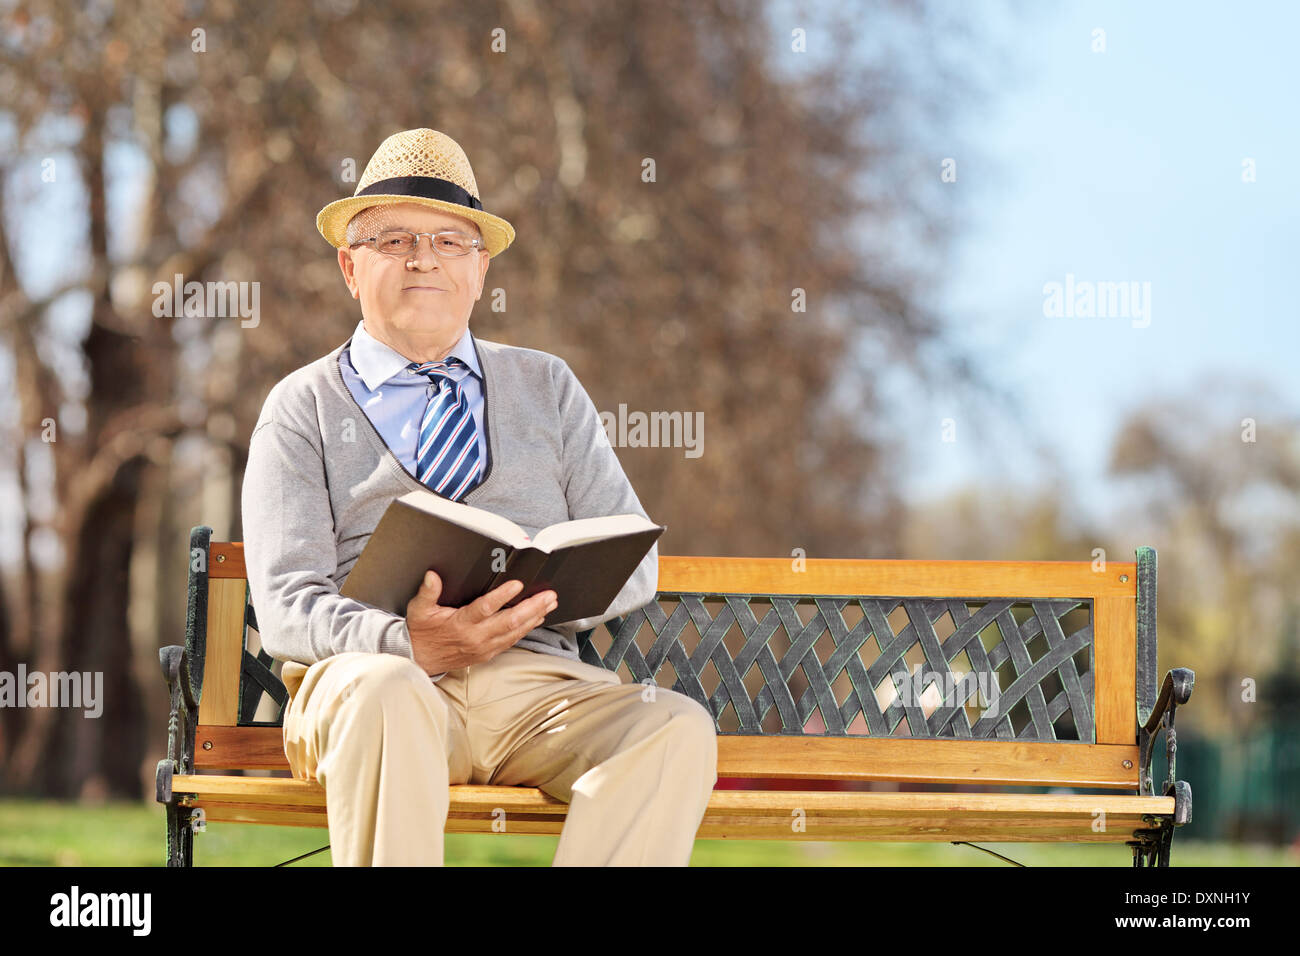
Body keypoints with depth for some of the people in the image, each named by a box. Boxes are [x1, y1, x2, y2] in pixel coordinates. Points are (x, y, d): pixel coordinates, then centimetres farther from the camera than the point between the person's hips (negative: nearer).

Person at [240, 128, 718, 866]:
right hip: (373, 671, -2)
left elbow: (632, 562, 14)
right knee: (383, 689, -39)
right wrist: (406, 643, -20)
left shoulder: (547, 387, 23)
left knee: (676, 727, -29)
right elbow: (287, 604, 2)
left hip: (536, 683, 2)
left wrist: (535, 596, -9)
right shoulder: (303, 407, 15)